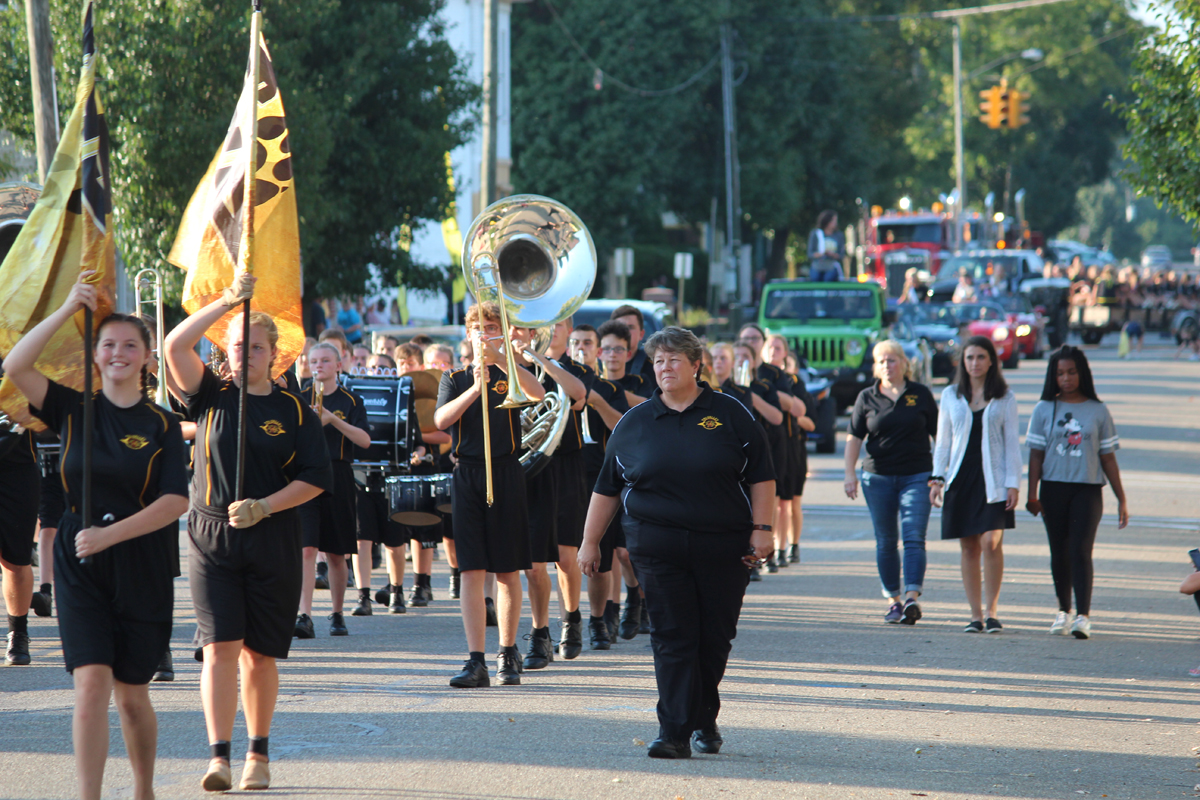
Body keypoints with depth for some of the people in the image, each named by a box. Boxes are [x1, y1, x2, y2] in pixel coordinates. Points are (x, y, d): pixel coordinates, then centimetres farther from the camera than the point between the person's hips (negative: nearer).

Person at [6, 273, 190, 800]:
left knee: (131, 695, 9)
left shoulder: (161, 425, 1)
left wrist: (109, 534, -18)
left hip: (141, 569, 0)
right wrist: (69, 309, -13)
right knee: (91, 685, -13)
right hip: (80, 566, 0)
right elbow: (15, 366, -8)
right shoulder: (74, 411, 4)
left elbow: (175, 501, -9)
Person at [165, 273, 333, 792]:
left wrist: (265, 506, -13)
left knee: (260, 653, 5)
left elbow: (315, 478, 1)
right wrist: (228, 301, -14)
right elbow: (176, 346, -9)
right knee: (220, 647, -10)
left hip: (271, 540, 0)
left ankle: (258, 754, 19)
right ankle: (218, 756, -14)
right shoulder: (212, 396, 5)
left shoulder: (294, 411, 5)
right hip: (211, 537, 0)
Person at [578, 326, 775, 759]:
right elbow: (607, 488, 13)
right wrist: (590, 541, 11)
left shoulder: (731, 414, 4)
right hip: (658, 547, 0)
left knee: (716, 639, 6)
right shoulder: (634, 423, 9)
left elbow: (761, 476, 4)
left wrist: (761, 529, -5)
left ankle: (704, 720, 26)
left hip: (723, 546, 0)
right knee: (672, 639, -7)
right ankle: (675, 734, -9)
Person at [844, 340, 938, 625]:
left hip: (917, 476, -2)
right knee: (885, 541, 6)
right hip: (878, 478, 2)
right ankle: (893, 600, 14)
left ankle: (911, 597, -23)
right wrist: (850, 474, -1)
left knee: (914, 537, -13)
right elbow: (854, 438, 7)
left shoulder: (921, 394, 4)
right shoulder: (867, 397, 6)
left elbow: (938, 434, 9)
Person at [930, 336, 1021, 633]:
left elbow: (1012, 443, 5)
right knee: (969, 548, 2)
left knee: (991, 543, -13)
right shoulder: (951, 396, 10)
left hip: (993, 480, -2)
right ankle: (975, 614, 7)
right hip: (961, 479, 2)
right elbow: (943, 441, 13)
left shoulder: (1004, 399, 5)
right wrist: (937, 478, 5)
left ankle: (991, 611, -2)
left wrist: (1013, 483, -3)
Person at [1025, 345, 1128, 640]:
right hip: (1053, 488, 2)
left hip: (1088, 489, -2)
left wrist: (1121, 499, 6)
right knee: (1059, 552, 7)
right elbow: (1036, 454, 5)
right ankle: (1063, 611, 21)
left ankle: (1083, 616, -17)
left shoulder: (1098, 411, 5)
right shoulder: (1044, 410, 6)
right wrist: (1032, 494, -4)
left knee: (1081, 551, -12)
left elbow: (1108, 457, 8)